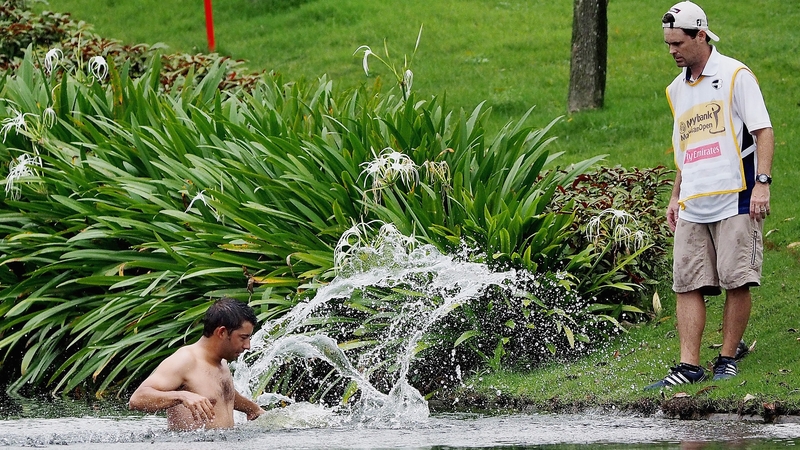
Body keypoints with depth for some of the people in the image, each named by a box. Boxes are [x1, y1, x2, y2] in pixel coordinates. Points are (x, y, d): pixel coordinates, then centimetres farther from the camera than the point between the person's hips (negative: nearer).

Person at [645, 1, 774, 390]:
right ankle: (689, 366, -3)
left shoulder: (735, 76, -3)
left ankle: (728, 357, 6)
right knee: (688, 284, -2)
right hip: (692, 207, 6)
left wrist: (762, 183, -17)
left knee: (736, 281, -5)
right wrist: (675, 197, 21)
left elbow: (763, 131, -7)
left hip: (735, 199, -6)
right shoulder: (677, 90, 18)